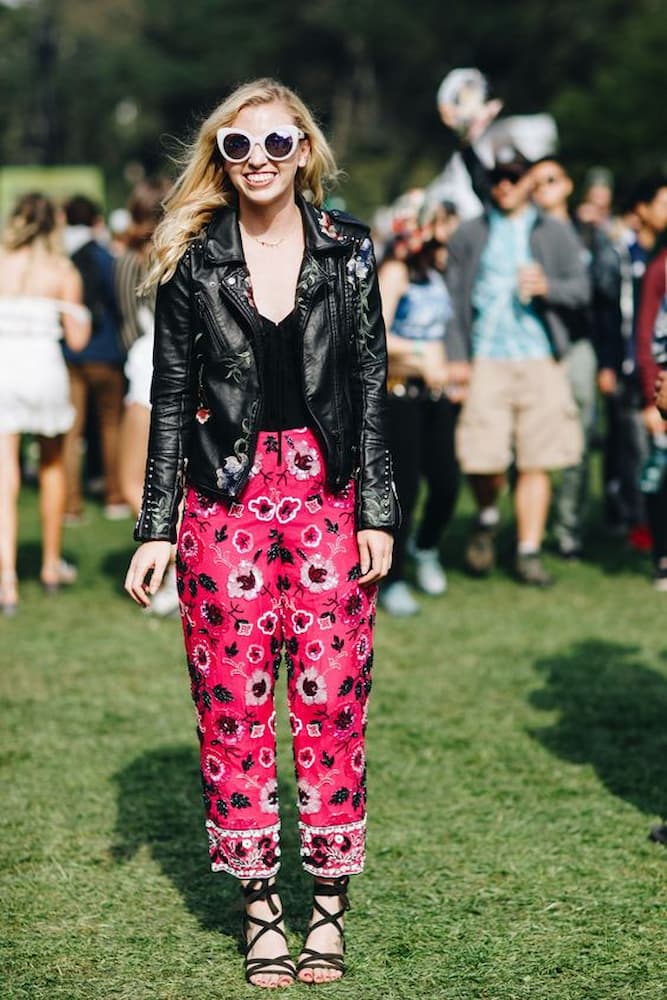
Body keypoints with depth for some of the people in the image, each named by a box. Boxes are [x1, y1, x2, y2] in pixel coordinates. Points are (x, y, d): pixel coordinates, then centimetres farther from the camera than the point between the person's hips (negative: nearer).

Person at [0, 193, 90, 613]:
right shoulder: (63, 271, 0)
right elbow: (78, 338, -1)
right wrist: (78, 306, 16)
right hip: (44, 369, 0)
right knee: (52, 464, 22)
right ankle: (51, 566, 32)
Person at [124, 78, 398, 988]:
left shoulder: (348, 252, 4)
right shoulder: (193, 262, 3)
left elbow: (371, 388, 5)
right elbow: (172, 400, 5)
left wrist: (377, 511, 0)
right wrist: (157, 528, 1)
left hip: (328, 493, 0)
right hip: (226, 496, 0)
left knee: (333, 698, -1)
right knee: (233, 701, 1)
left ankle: (329, 902, 11)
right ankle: (260, 908, 11)